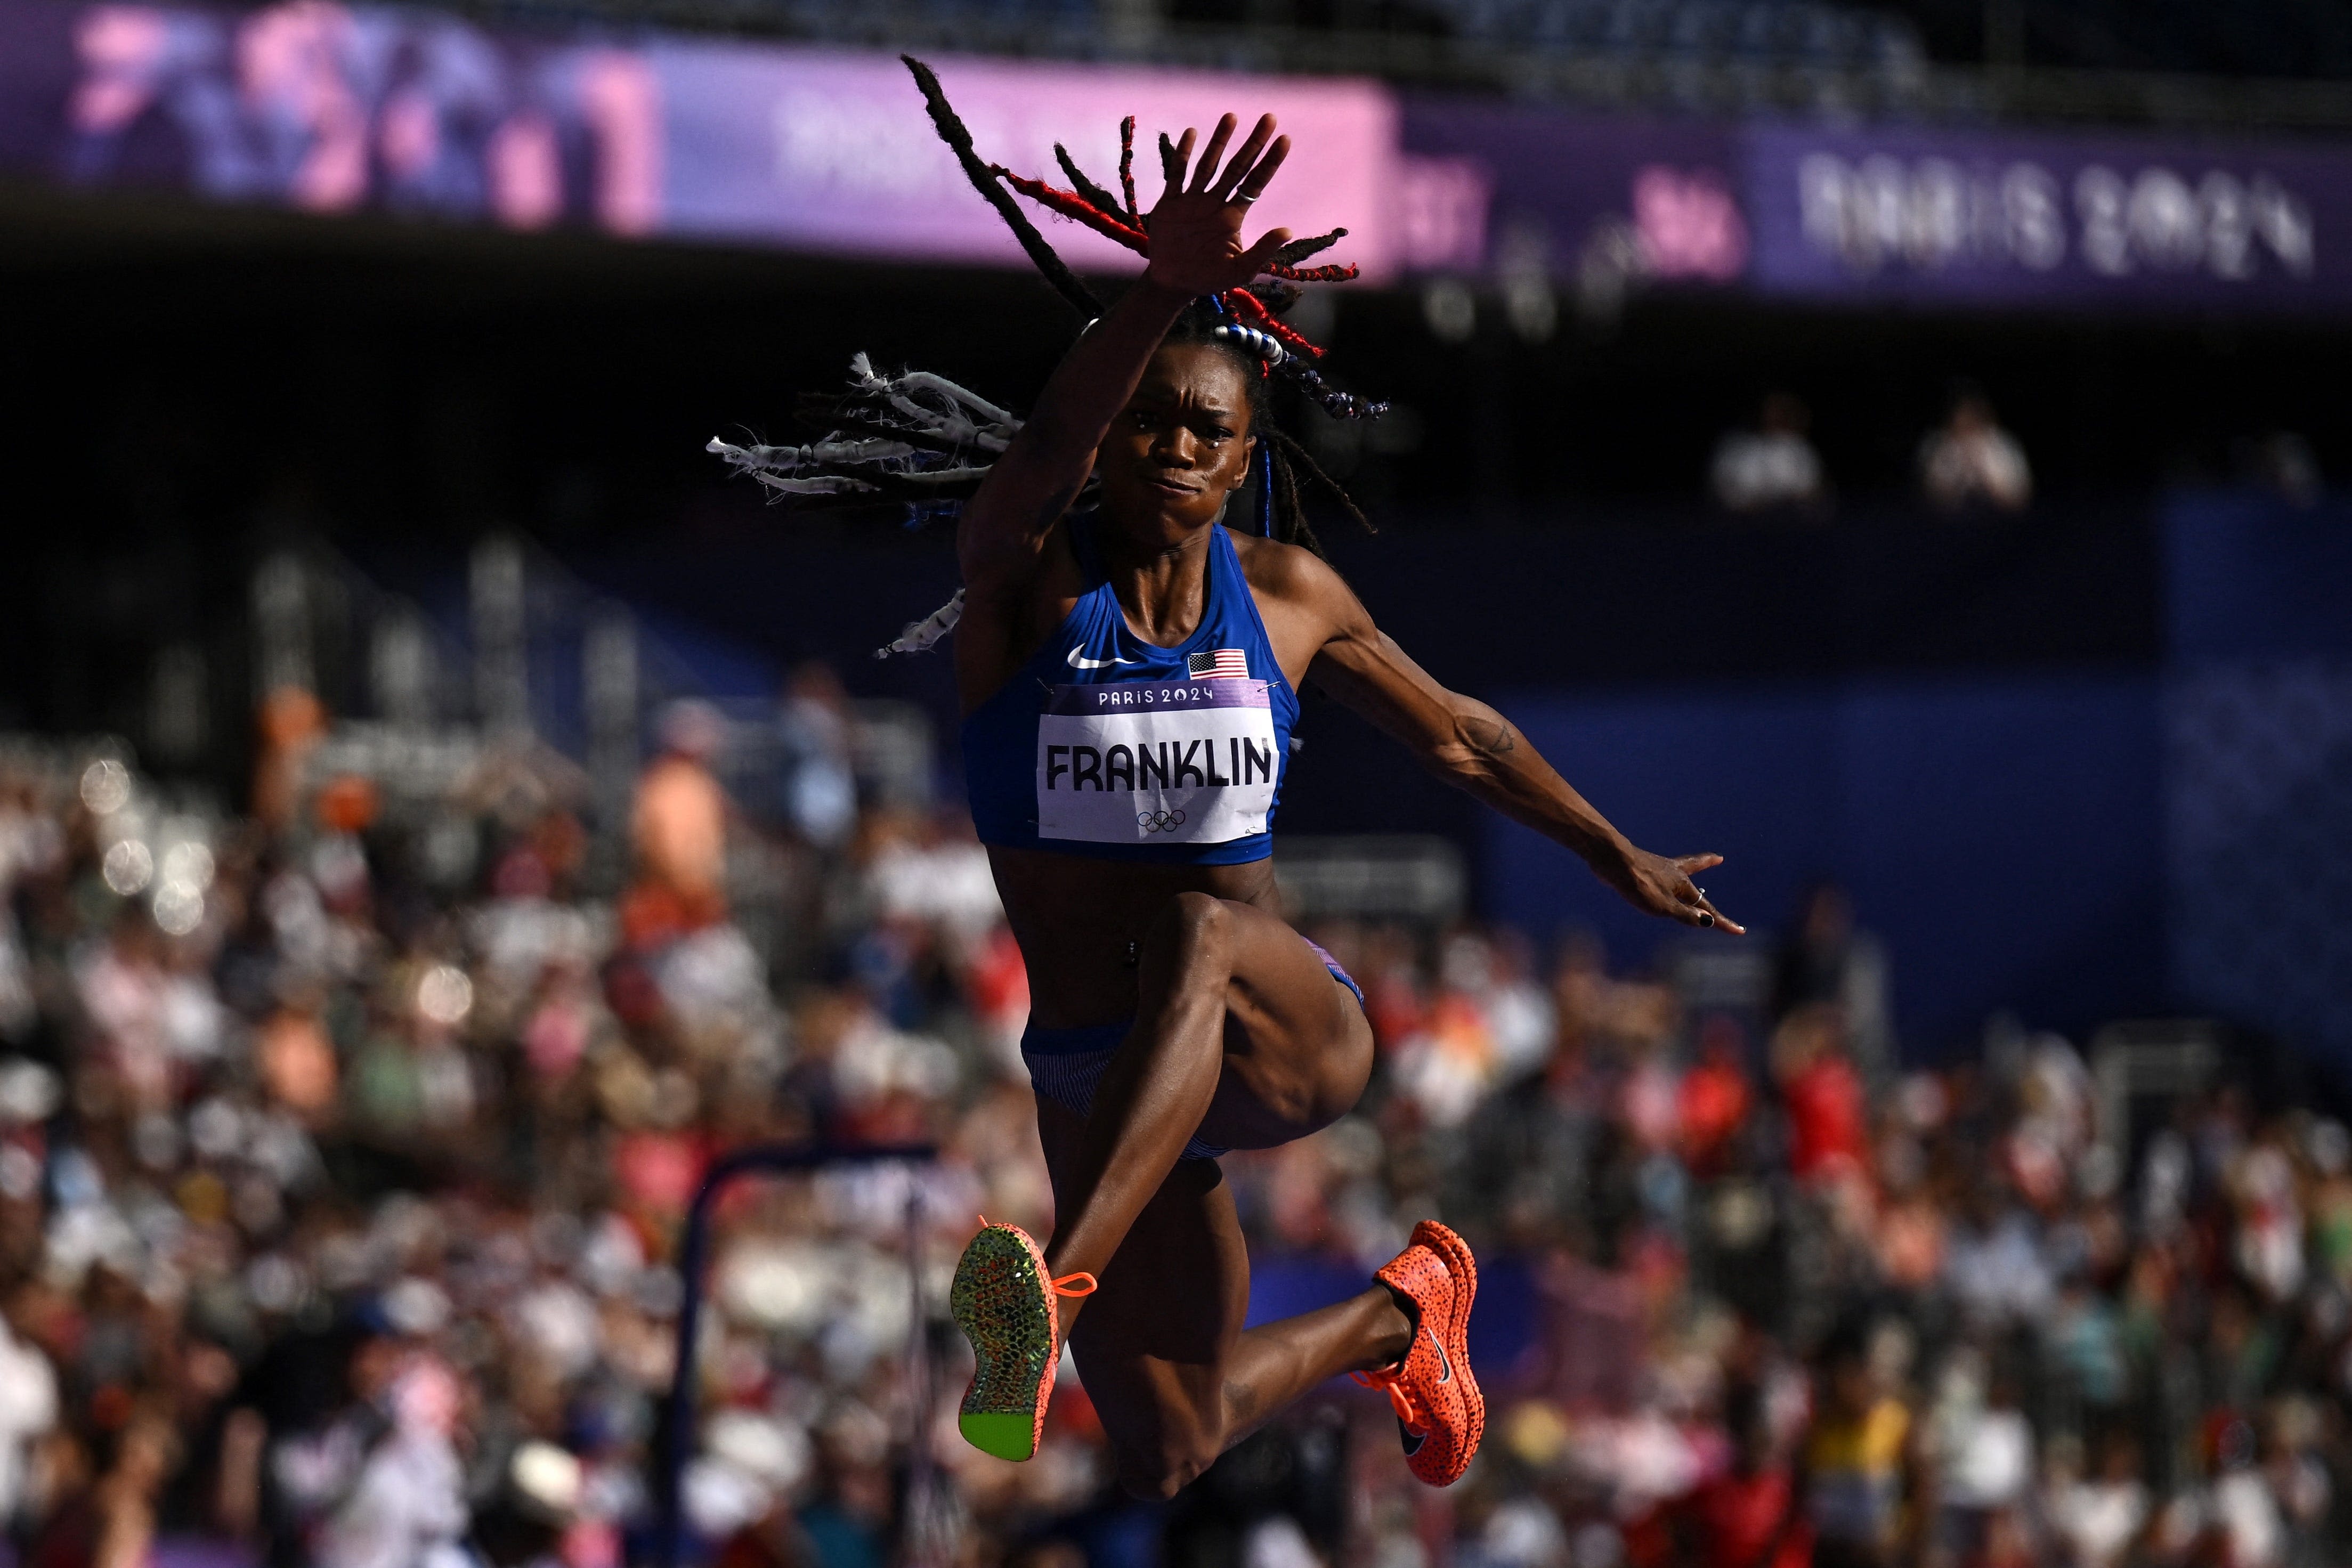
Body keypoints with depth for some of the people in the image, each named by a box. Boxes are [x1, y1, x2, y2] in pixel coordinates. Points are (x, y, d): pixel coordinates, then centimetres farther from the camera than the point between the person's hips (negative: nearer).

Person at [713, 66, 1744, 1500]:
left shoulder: (1284, 594, 4)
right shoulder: (1029, 575, -6)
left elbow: (1456, 735, 21)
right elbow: (1042, 457, -30)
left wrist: (1621, 862, 29)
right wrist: (1166, 289, -48)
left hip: (1294, 1040, -1)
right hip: (1099, 1081, 1)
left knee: (1204, 920, -38)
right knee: (1168, 1462, 2)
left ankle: (1062, 1281, -55)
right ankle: (1391, 1317, 37)